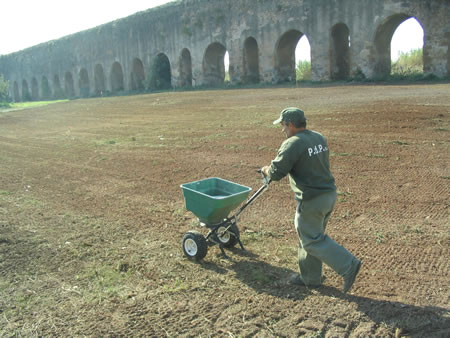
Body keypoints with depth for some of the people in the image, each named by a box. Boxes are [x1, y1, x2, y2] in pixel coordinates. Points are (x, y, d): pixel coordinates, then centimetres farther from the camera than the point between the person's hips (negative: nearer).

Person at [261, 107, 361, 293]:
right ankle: (310, 278, 29)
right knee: (311, 235, 18)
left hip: (311, 201, -9)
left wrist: (266, 170, 6)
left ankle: (348, 265, -1)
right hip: (329, 194, 9)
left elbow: (275, 173, -16)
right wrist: (291, 171, 27)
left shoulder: (292, 144, -18)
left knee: (312, 240, 4)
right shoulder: (319, 138, 9)